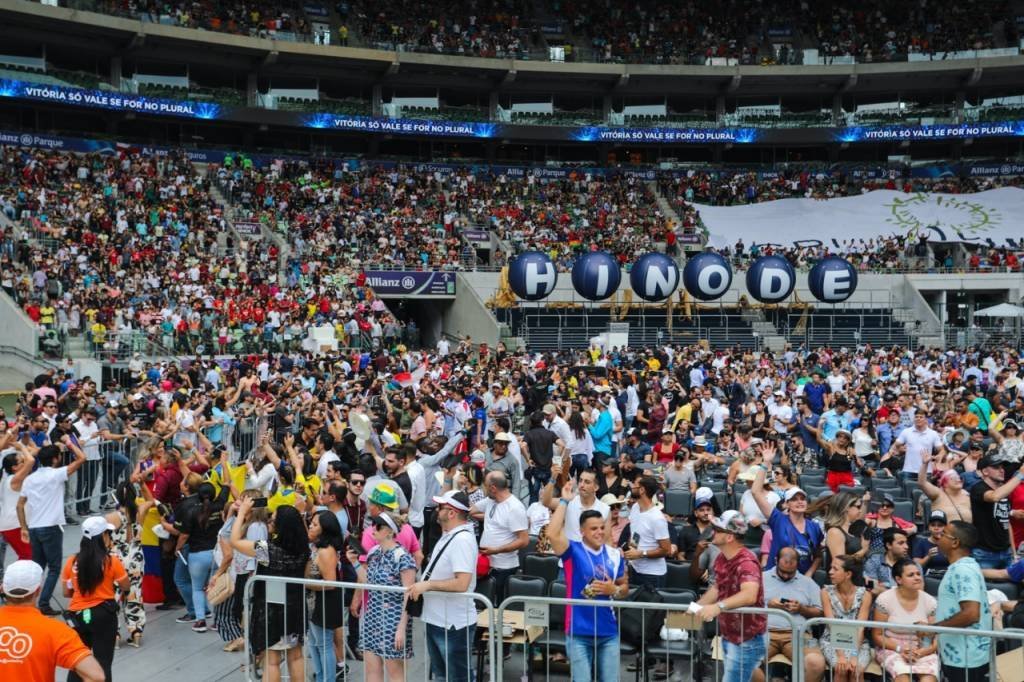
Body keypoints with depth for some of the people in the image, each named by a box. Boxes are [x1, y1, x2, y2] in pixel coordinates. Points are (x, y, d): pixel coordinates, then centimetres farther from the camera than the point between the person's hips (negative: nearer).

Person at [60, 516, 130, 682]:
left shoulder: (72, 561, -1)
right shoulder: (111, 561, -10)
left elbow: (67, 592, 7)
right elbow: (126, 587, 1)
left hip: (78, 615, 3)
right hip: (103, 615, -3)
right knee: (103, 662, 6)